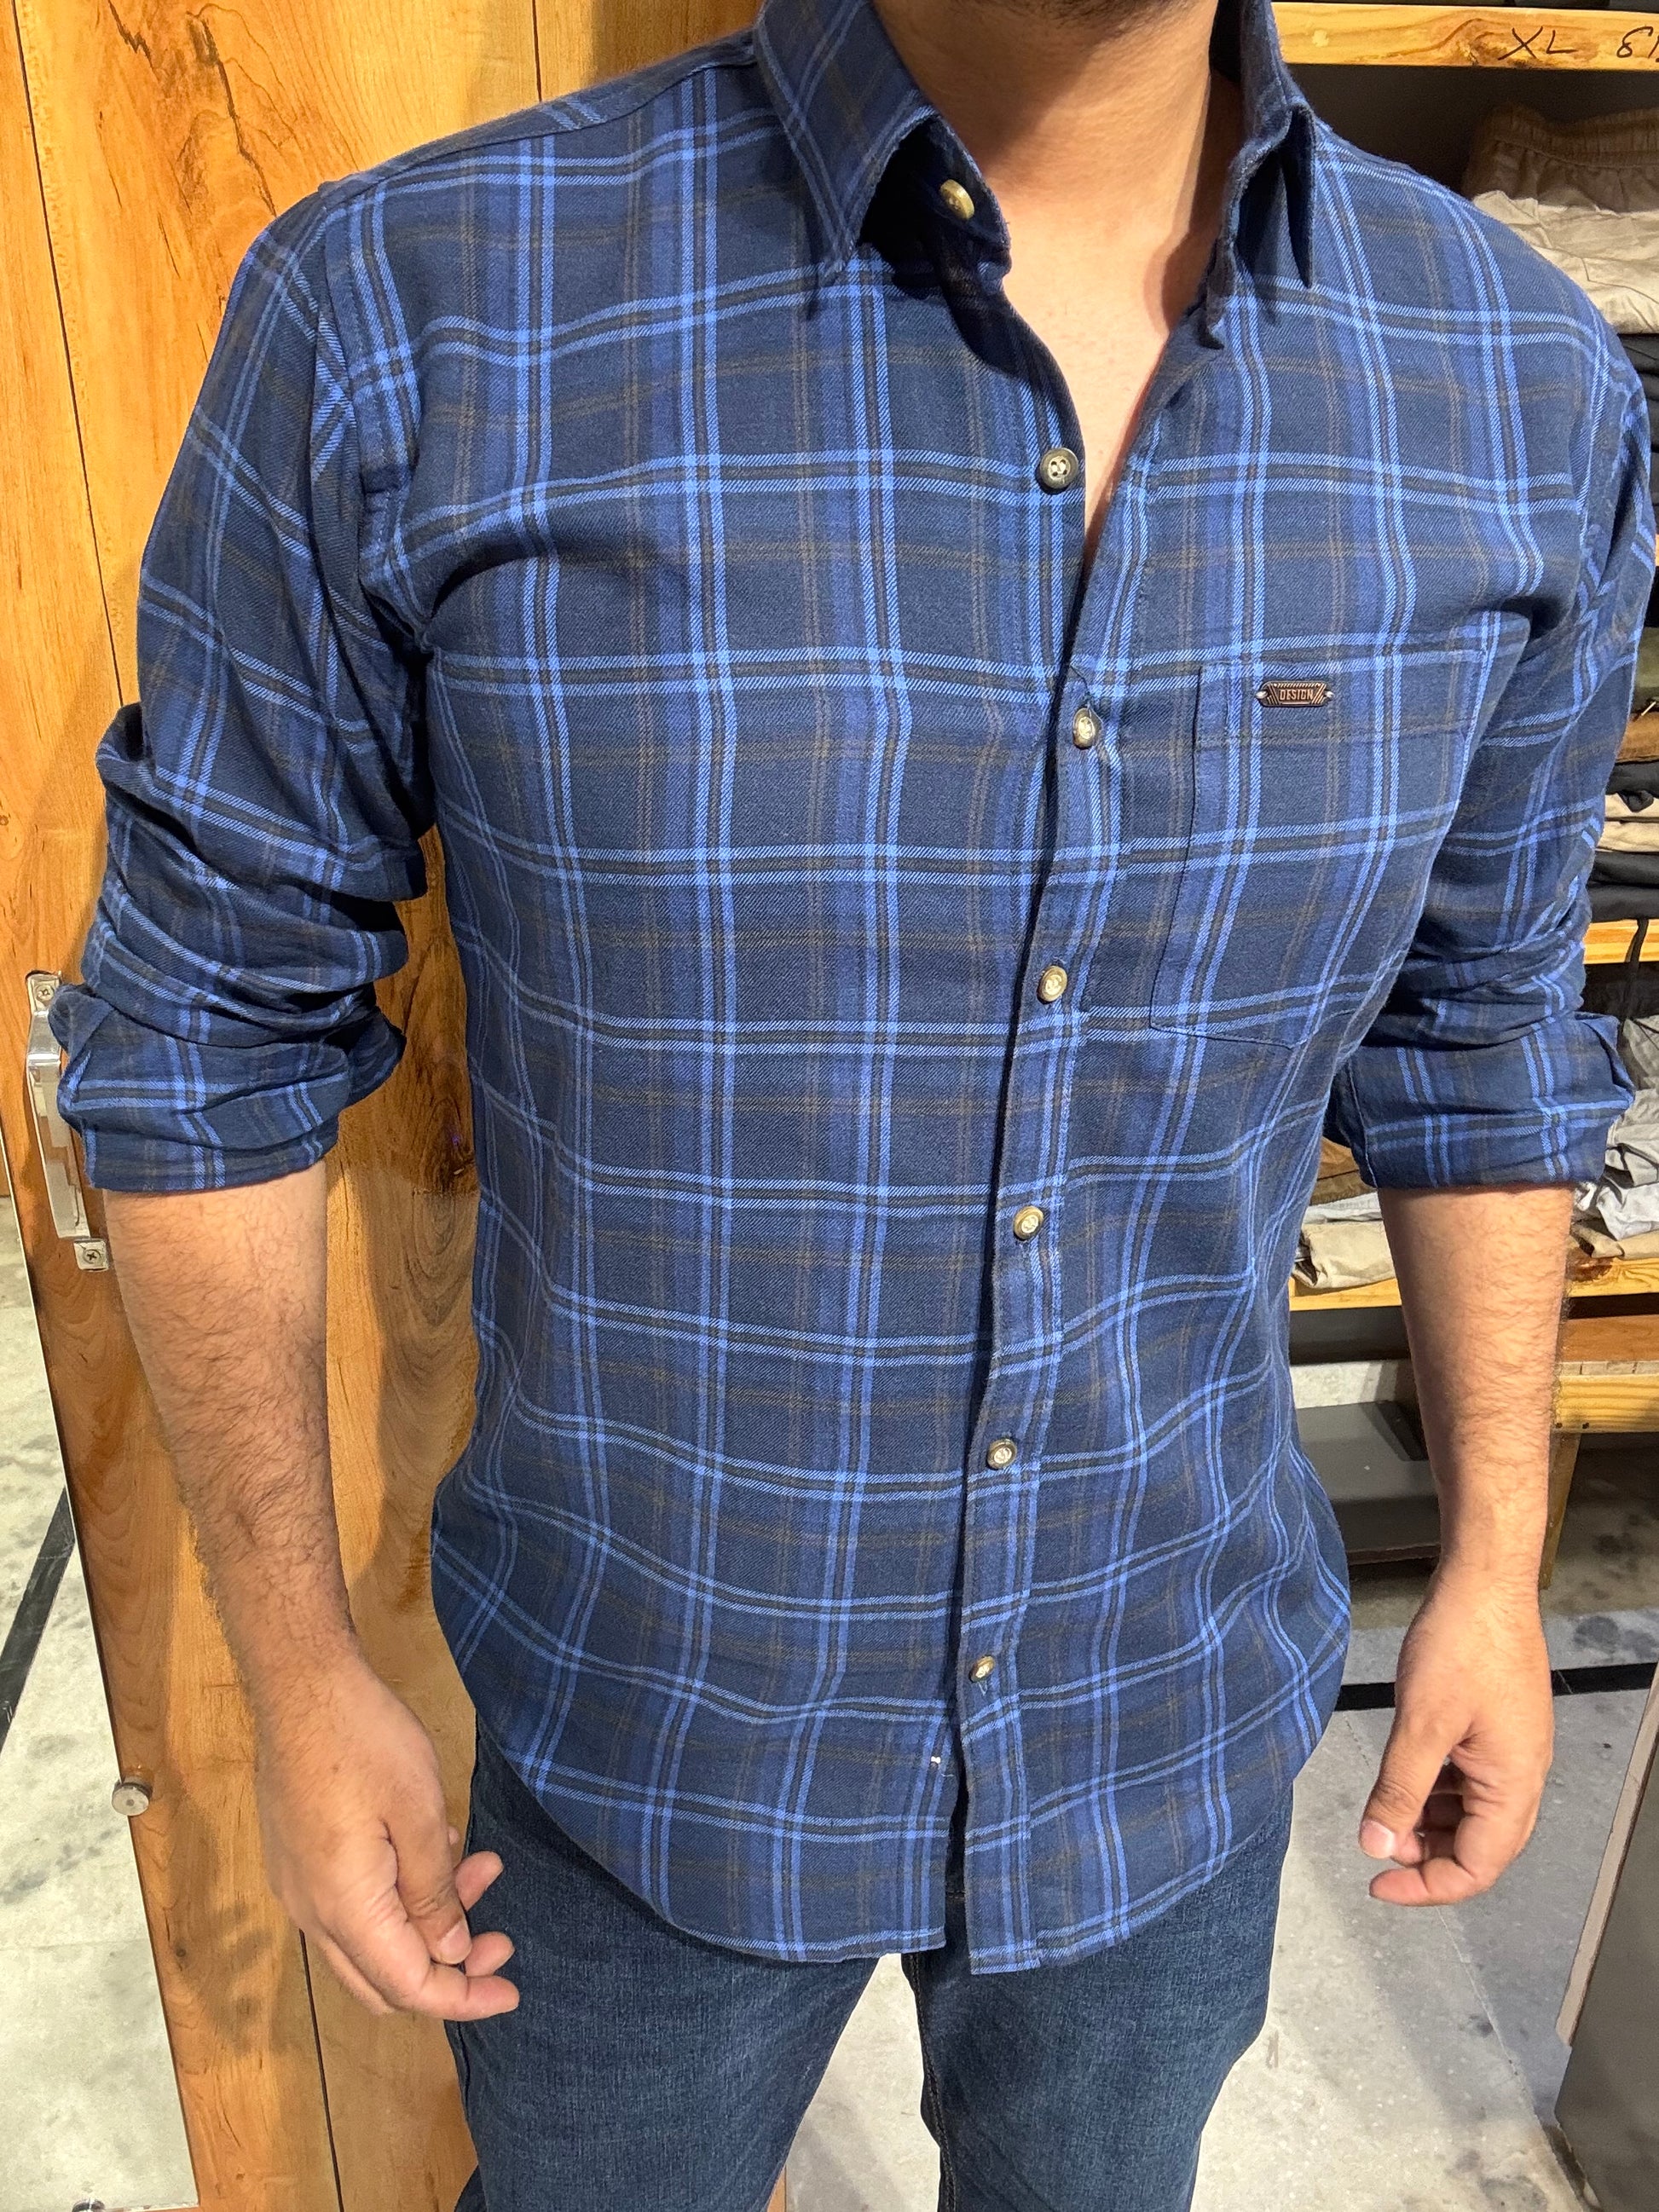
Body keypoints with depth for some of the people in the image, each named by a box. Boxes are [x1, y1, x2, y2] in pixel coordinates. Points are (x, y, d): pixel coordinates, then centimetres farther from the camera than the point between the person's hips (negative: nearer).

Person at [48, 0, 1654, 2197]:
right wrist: (300, 1675, -6)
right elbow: (205, 1022, -12)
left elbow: (1482, 1018, 1)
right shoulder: (409, 313, -22)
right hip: (654, 1726, -1)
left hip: (1175, 1708, 3)